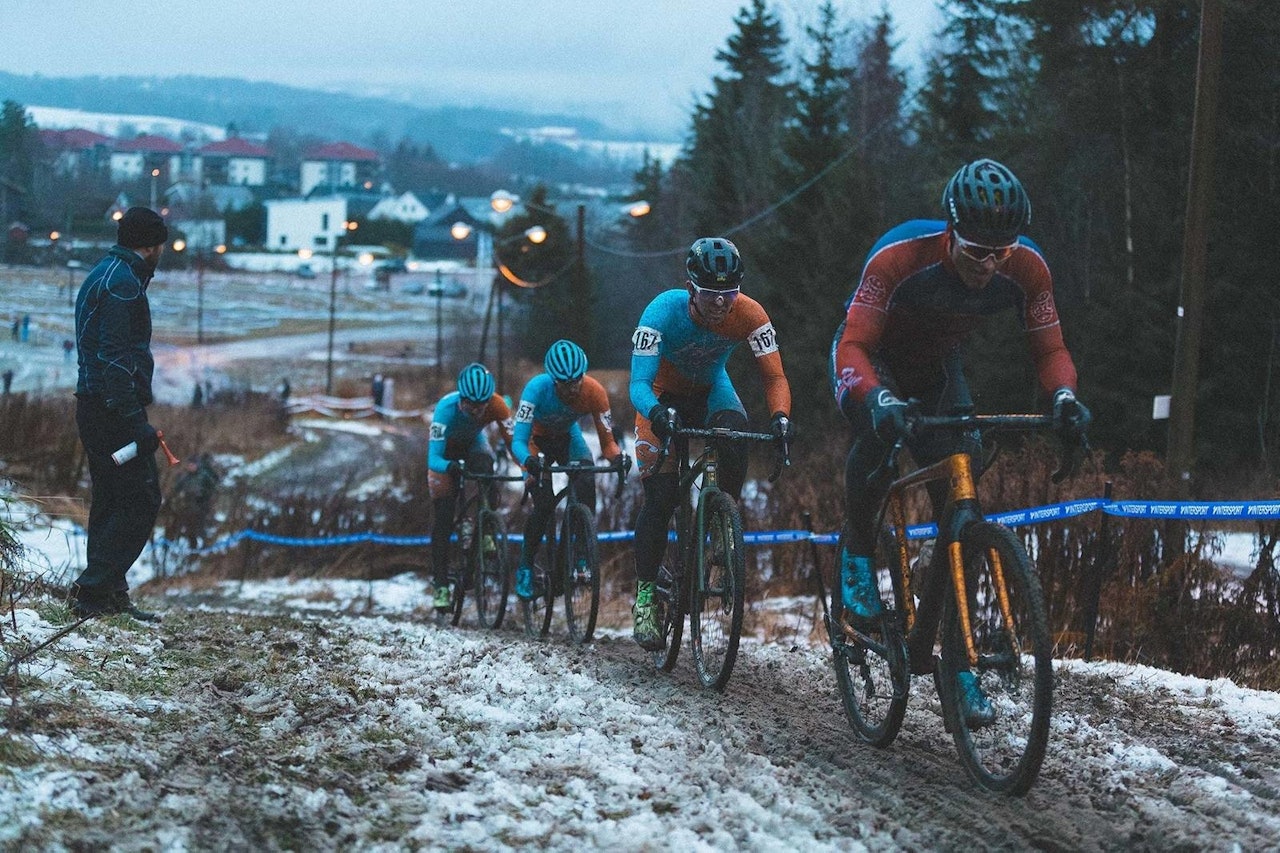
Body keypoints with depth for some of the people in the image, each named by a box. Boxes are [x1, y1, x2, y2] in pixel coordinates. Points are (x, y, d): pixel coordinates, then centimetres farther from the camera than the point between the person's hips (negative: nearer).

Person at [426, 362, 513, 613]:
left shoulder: (497, 406, -34)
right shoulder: (446, 409, -40)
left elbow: (513, 441, -34)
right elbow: (433, 459, -43)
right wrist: (450, 467, -64)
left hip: (474, 443, 1)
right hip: (447, 449, -1)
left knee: (483, 466, -35)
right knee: (442, 519, -8)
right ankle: (442, 587, 1)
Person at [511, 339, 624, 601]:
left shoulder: (594, 392, -30)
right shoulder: (537, 388, -37)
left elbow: (607, 440, -24)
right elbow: (518, 441, -39)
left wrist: (616, 457, -47)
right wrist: (530, 461, -60)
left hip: (567, 437, 2)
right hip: (536, 439, -2)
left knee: (587, 486, -24)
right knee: (545, 503, -19)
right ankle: (525, 567, 0)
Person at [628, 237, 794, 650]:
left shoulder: (749, 315, -28)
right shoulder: (664, 311, -33)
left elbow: (774, 375, -25)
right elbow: (639, 384, -36)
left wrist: (780, 416, -46)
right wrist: (657, 413, -58)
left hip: (711, 391, 2)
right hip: (665, 395, -2)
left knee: (735, 437, -33)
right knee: (660, 497, -14)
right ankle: (645, 594, -2)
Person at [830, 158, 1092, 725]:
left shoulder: (1026, 268, -26)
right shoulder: (900, 255, -37)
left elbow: (1050, 349, -17)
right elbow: (854, 346, -37)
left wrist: (1063, 396, -39)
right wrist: (879, 399, -57)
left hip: (937, 366, 4)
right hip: (872, 358, -4)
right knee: (879, 430, -37)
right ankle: (857, 556, -11)